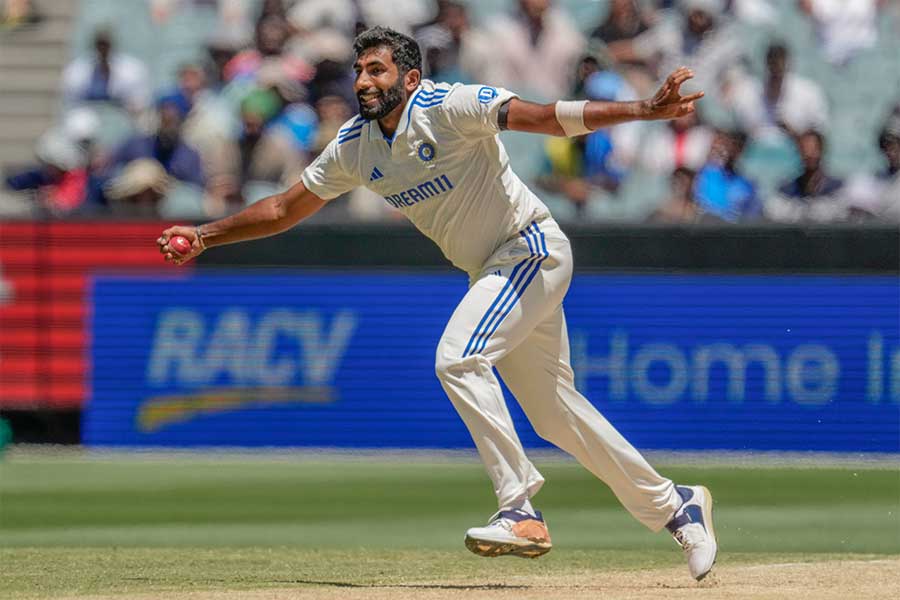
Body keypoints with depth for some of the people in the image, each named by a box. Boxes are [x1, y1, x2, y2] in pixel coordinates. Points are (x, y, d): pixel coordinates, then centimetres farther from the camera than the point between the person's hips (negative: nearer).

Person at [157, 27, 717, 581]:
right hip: (493, 273, 8)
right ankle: (675, 505, 23)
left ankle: (520, 511, -23)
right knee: (556, 412, 10)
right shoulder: (355, 147, 1)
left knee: (458, 358, -25)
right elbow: (283, 210, 12)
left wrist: (643, 111, -44)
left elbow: (548, 117, -32)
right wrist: (203, 237, 6)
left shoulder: (450, 107, -21)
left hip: (533, 248, -8)